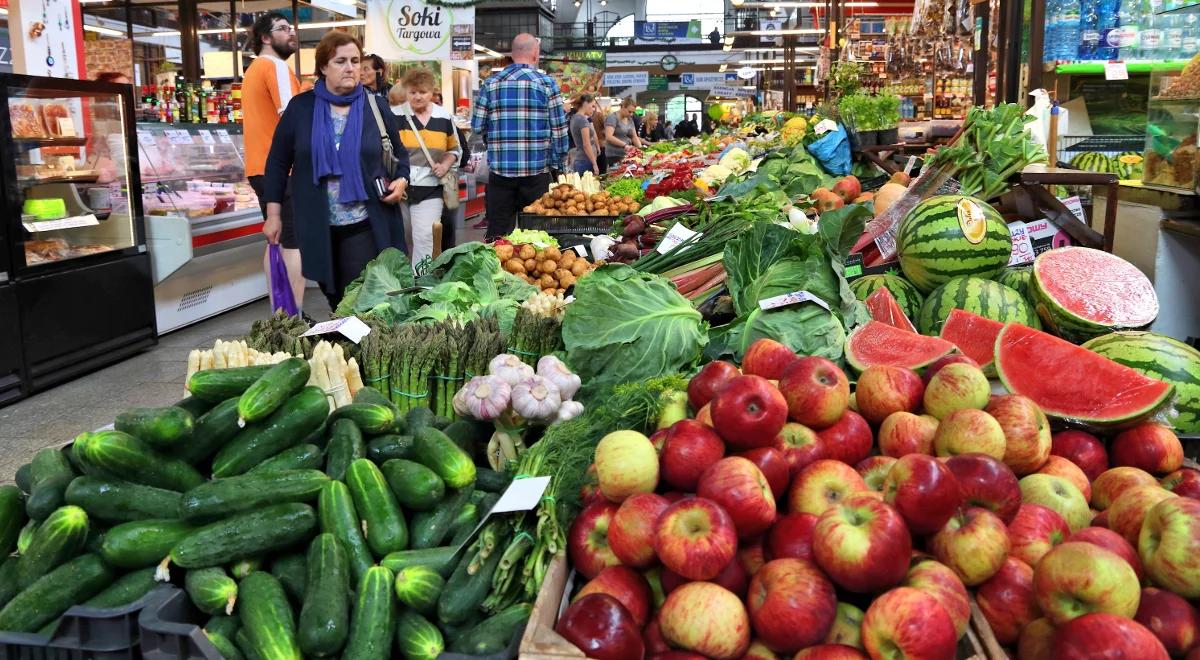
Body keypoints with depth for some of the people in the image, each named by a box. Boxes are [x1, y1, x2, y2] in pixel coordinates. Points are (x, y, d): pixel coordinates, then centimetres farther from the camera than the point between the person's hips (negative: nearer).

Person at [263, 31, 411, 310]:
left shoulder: (375, 107, 3)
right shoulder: (301, 108, 1)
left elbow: (400, 154, 13)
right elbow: (278, 162, 6)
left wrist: (401, 180, -8)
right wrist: (273, 214, 2)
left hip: (365, 227, -1)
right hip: (318, 227, 1)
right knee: (334, 299, 13)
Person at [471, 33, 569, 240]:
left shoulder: (490, 83, 4)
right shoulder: (547, 83, -2)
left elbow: (477, 126, 4)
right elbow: (559, 128, -2)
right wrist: (559, 162, 10)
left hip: (500, 168, 2)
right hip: (537, 169, -2)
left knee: (497, 233, 6)